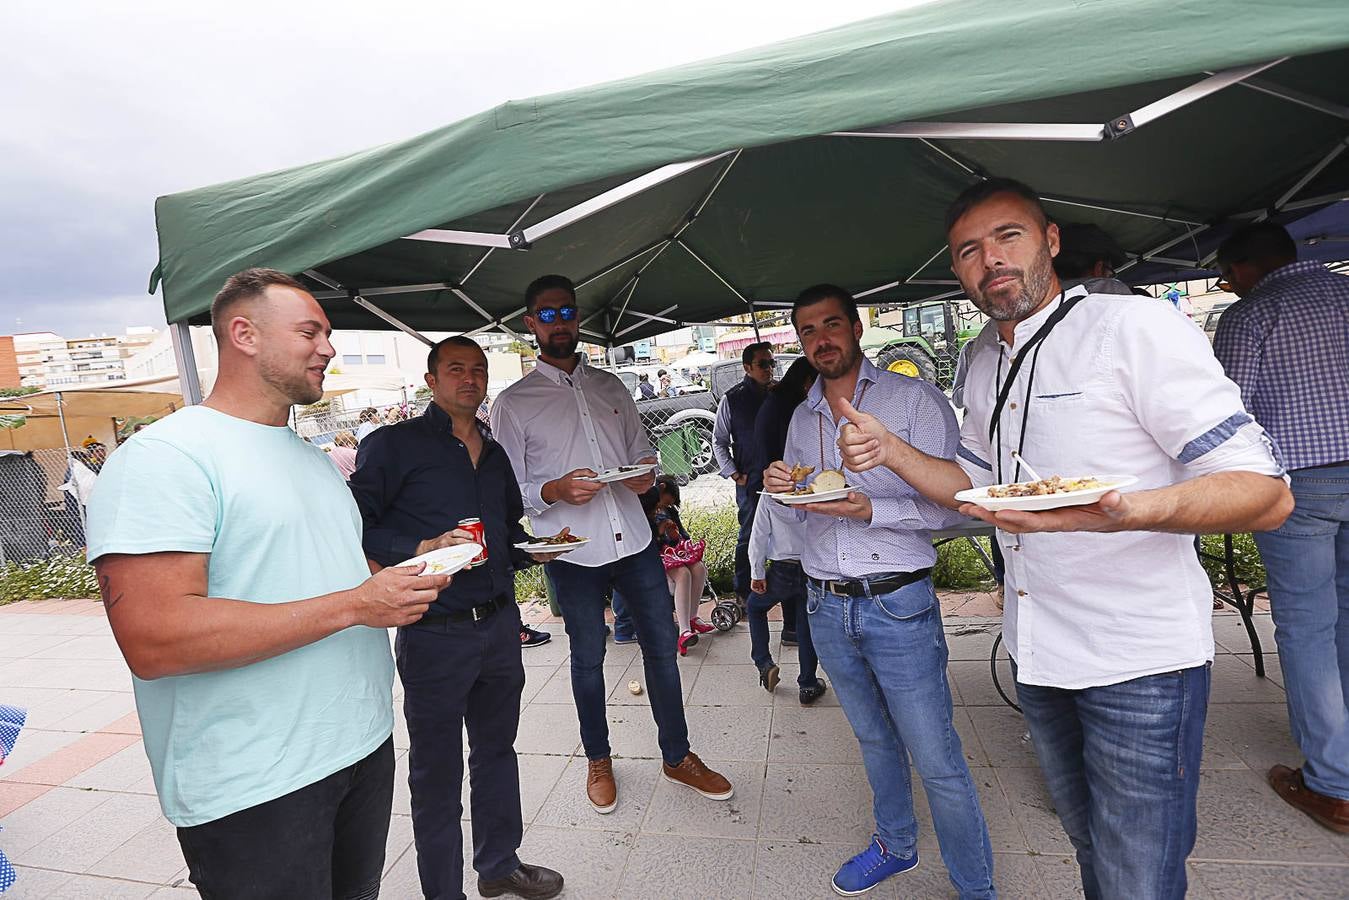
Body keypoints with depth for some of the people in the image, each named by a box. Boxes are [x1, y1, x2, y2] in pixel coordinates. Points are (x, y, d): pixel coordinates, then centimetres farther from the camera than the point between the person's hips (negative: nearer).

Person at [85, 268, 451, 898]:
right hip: (252, 790, -8)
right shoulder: (164, 457, -15)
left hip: (364, 745, 8)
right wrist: (354, 604, -24)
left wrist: (410, 569, 1)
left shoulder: (315, 460, 13)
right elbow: (153, 640, -26)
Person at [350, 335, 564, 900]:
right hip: (434, 635, -6)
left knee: (497, 750, 21)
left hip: (500, 624, 7)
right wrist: (425, 549, -22)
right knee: (437, 770, 9)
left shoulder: (495, 454, 13)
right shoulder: (394, 444, -7)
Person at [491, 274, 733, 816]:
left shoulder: (610, 387, 11)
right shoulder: (513, 404, -1)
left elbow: (642, 447, 18)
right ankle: (598, 761, 37)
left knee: (661, 648, 10)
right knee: (588, 659, 13)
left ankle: (677, 756, 31)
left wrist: (647, 471, -6)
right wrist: (555, 491, -22)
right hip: (572, 552, -3)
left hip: (635, 541, 3)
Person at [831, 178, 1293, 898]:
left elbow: (1266, 493, -19)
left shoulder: (1137, 327, -15)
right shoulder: (982, 360, 8)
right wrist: (891, 451, -2)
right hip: (1036, 652, 7)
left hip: (1139, 659, -6)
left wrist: (1125, 509, -39)